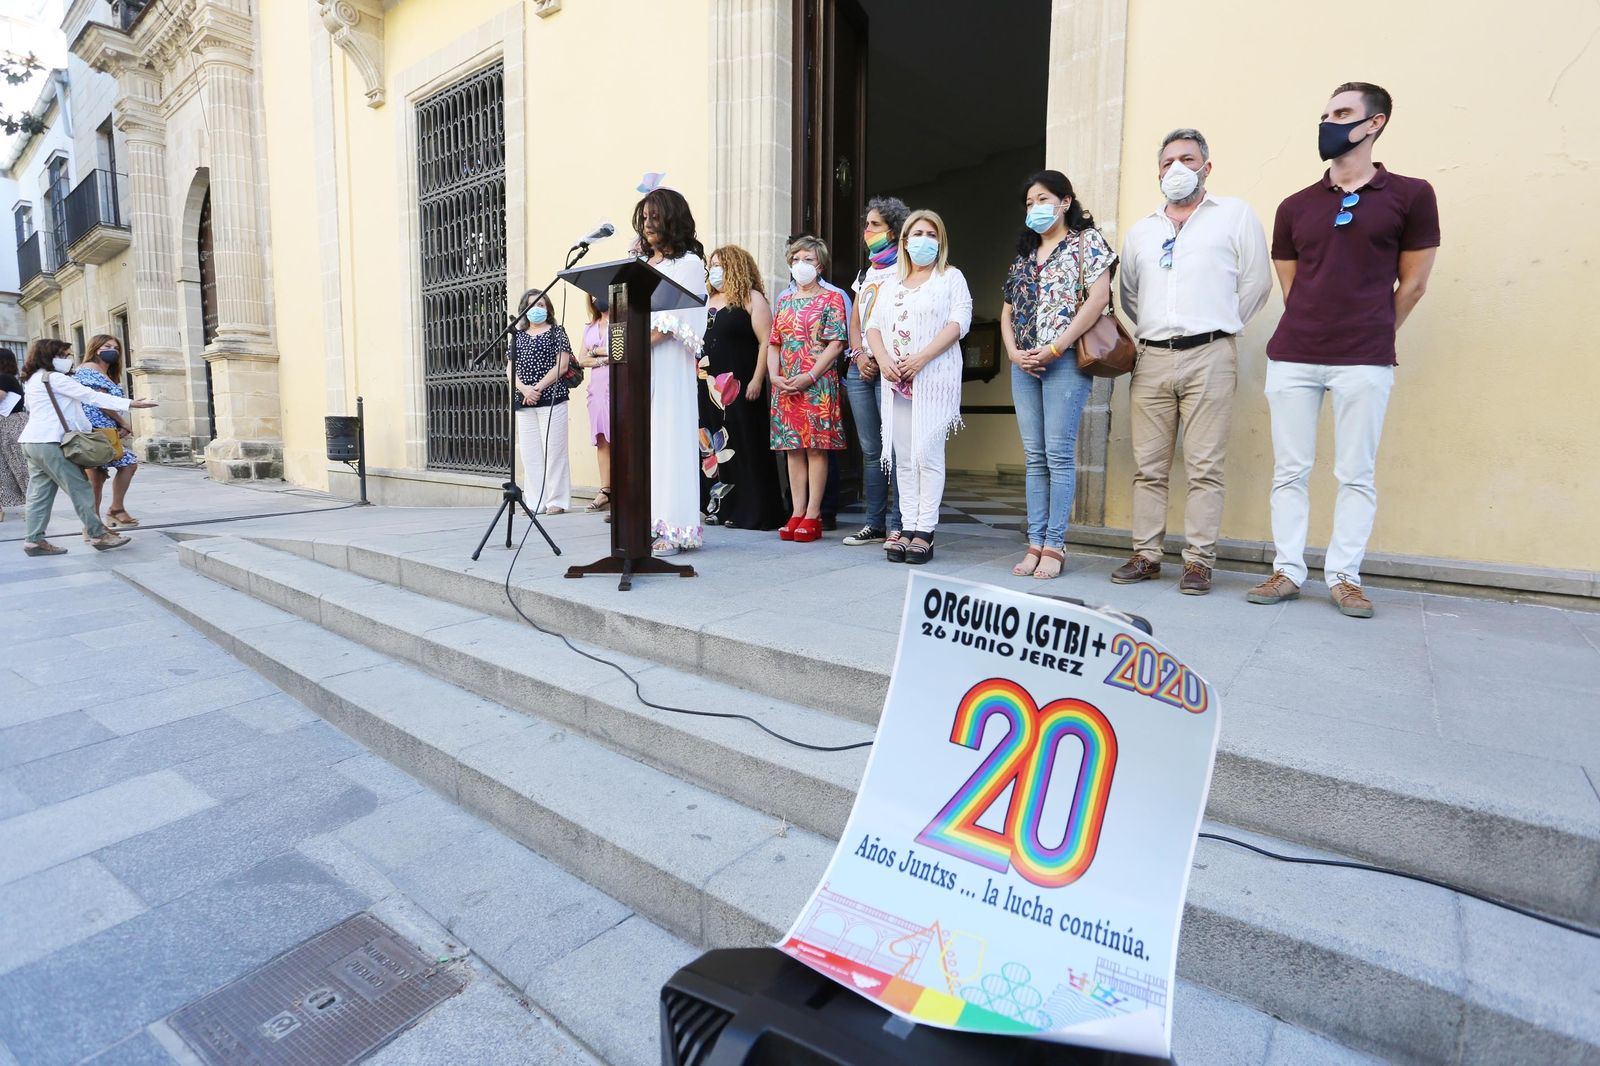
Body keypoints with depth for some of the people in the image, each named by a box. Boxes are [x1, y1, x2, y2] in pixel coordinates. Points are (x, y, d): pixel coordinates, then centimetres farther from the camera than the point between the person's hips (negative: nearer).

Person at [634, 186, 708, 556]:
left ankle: (672, 528, -7)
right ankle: (648, 523, 3)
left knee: (668, 436, -9)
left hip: (668, 361, -7)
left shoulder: (688, 262, 3)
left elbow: (679, 318, -9)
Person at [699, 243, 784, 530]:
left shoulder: (752, 298, 0)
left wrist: (757, 381, -17)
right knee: (714, 448, 7)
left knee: (745, 447, -5)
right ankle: (722, 508, 16)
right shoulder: (710, 302, 20)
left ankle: (755, 513, 1)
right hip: (710, 387, 7)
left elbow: (766, 342, -9)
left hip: (741, 387, -7)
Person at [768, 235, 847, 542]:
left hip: (818, 385, -5)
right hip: (785, 387, 6)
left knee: (816, 447, -5)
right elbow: (773, 343, 16)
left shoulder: (831, 299, 2)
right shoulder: (784, 301, 19)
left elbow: (836, 344, -8)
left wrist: (809, 376, -17)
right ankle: (797, 513, 9)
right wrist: (774, 376, -2)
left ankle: (813, 515, -2)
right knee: (793, 448, 5)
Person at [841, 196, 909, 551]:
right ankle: (874, 522, 10)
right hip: (860, 368, 7)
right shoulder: (867, 271, 23)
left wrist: (881, 359, -13)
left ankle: (897, 524, -7)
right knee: (870, 450, 6)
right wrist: (860, 356, 1)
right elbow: (854, 323, 18)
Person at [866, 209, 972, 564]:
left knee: (927, 454, -10)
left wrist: (921, 359, -17)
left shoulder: (951, 278, 9)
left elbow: (958, 323, -6)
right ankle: (908, 528, 6)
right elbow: (873, 326, 14)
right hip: (896, 382, 5)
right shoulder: (891, 284, 22)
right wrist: (884, 360, -6)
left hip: (934, 379, -4)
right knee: (904, 458, 2)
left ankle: (925, 532, -7)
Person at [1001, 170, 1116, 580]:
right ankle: (1036, 543, 8)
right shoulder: (1024, 253, 22)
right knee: (1035, 458, 5)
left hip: (1065, 361, -6)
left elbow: (1098, 298, -9)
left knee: (1059, 455, -8)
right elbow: (1007, 310, 19)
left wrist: (1055, 348, -15)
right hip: (1024, 364, 6)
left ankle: (1054, 546, -4)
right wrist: (1013, 351, 0)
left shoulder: (1086, 240, 4)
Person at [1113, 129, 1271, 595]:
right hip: (1151, 357, 4)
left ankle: (1198, 561, 0)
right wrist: (1148, 331, 13)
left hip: (1208, 356, -3)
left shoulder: (1235, 214, 9)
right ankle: (1146, 555, 10)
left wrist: (1220, 327, 7)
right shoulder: (1141, 229, 20)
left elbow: (1256, 282, 6)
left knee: (1204, 467, -5)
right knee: (1148, 466, 3)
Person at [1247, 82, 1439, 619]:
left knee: (1356, 474, 2)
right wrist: (1312, 332, 11)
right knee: (1289, 471, 3)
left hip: (1364, 362, -2)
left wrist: (1371, 336, 10)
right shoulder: (1295, 207, 12)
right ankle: (1287, 571, 11)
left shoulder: (1410, 195, 5)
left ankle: (1344, 577, 10)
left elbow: (1412, 284, 8)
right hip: (1291, 357, 2)